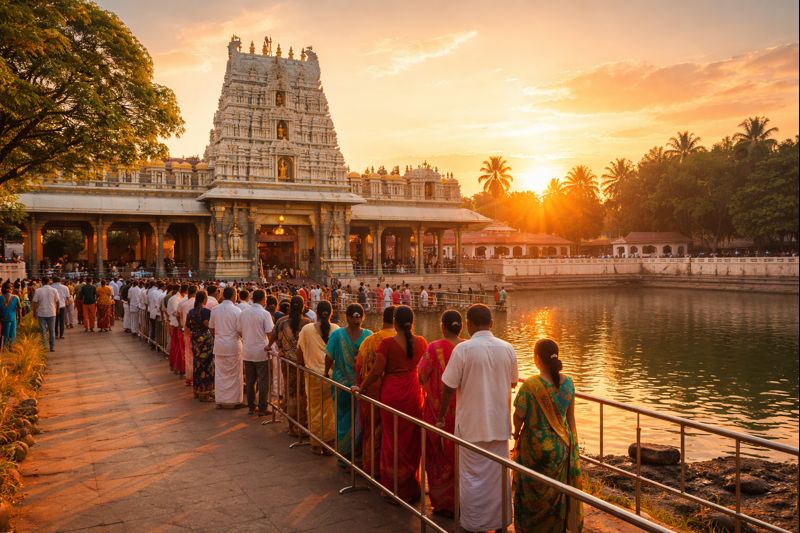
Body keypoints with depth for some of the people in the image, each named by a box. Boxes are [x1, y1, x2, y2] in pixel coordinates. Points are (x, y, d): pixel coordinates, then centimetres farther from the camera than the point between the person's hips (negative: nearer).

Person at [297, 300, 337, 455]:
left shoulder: (307, 329, -7)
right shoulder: (336, 329, -6)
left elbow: (299, 351, 0)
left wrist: (302, 364, 18)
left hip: (313, 374, 0)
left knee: (315, 410, 11)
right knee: (330, 410, 11)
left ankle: (317, 445, 18)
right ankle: (329, 443, 19)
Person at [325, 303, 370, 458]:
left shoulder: (337, 334, -13)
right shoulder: (369, 335, -13)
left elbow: (329, 358, -6)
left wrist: (326, 372, 11)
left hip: (342, 383, 0)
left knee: (343, 416, 16)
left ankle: (344, 451, 25)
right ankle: (358, 449, 26)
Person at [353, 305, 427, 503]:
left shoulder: (387, 343, -13)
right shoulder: (421, 342, -2)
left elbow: (377, 371, -9)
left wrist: (361, 388, 5)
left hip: (392, 393, -3)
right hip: (413, 393, 3)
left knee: (393, 439, 9)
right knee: (411, 439, 14)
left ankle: (395, 488, 19)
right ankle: (412, 488, 25)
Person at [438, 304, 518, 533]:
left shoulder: (463, 349, -14)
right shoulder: (507, 349, -2)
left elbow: (449, 388, -11)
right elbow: (511, 385, 10)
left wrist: (441, 417, 2)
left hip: (472, 425, -3)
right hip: (499, 424, 4)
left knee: (473, 477, 9)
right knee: (499, 475, 16)